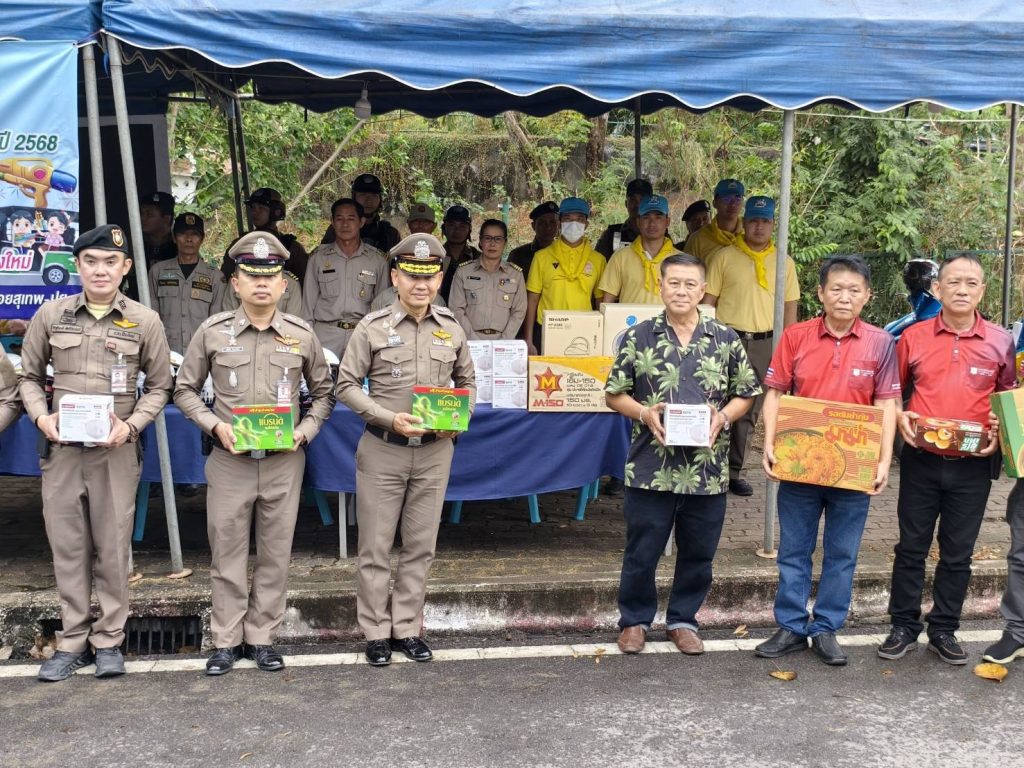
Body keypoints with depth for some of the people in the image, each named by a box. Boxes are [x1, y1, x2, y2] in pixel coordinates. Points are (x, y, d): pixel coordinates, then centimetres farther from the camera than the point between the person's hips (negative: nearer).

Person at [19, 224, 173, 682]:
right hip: (61, 448, 2)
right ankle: (73, 641, 19)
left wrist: (131, 424, -10)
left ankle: (109, 640, 17)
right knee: (67, 548, 7)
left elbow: (159, 386, 6)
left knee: (112, 548, 3)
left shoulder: (145, 321, 1)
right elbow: (30, 377, 13)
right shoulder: (50, 315, 5)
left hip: (115, 450, -1)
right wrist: (40, 416, -6)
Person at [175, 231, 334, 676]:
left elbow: (323, 393, 12)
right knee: (227, 552, 6)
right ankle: (226, 642, 19)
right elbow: (185, 389, 6)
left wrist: (304, 432, -4)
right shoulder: (213, 331, 0)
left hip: (284, 462, 1)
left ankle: (261, 638, 21)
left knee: (275, 554, 8)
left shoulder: (302, 335, 2)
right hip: (228, 461, -1)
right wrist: (215, 425, -9)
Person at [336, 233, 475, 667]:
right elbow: (346, 386, -4)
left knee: (420, 546, 11)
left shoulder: (452, 329, 4)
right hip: (382, 450, -3)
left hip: (434, 452, 3)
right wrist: (389, 418, -16)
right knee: (376, 546, 4)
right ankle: (376, 632, 17)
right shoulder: (372, 328, -6)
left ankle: (408, 629, 23)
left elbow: (467, 382, 15)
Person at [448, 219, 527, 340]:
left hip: (503, 340, 1)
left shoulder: (516, 274, 10)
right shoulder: (463, 271, 8)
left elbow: (519, 312, 7)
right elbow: (456, 309, 3)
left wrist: (503, 342, -6)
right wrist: (474, 341, -7)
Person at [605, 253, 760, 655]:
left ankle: (683, 620, 31)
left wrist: (723, 416, -9)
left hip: (708, 470, 2)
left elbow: (744, 394, 10)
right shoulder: (638, 337, 1)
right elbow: (614, 394, 6)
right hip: (652, 467, -1)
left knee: (698, 553, 12)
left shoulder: (725, 339, 4)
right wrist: (644, 413, -12)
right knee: (641, 551, 7)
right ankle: (635, 619, 26)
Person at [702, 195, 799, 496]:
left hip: (765, 344, 3)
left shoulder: (784, 263, 9)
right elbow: (707, 303, 1)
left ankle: (734, 471, 20)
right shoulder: (723, 257, 0)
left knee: (749, 411, 10)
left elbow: (789, 309, 12)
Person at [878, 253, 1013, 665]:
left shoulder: (1000, 342, 0)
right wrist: (900, 417, -9)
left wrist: (1000, 434, -8)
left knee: (958, 553, 11)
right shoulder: (913, 337, -1)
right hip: (921, 460, 0)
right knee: (911, 547, 9)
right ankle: (904, 627, 23)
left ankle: (944, 631, 26)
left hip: (973, 465, 0)